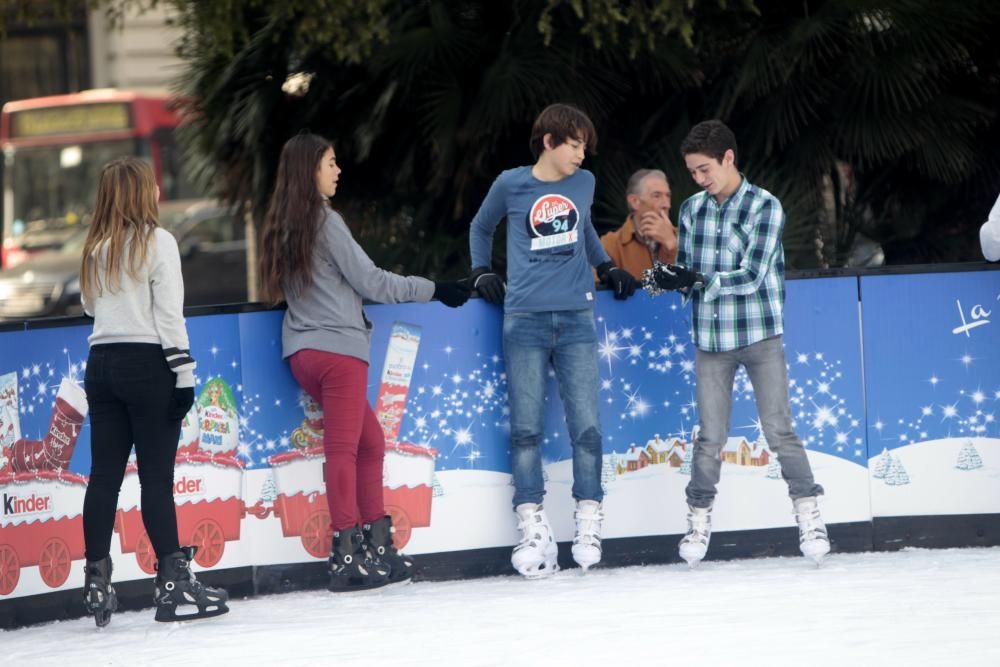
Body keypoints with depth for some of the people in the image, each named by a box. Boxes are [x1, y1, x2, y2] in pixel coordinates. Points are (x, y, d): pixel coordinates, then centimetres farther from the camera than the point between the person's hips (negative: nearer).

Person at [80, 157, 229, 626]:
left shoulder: (96, 249, 10)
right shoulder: (156, 241, -6)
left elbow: (90, 306, 15)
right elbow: (169, 314, -10)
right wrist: (184, 373, -9)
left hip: (102, 364, 5)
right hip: (147, 364, -5)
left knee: (104, 474, 5)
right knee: (156, 475, -6)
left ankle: (97, 584, 5)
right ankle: (173, 584, -7)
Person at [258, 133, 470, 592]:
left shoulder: (283, 227, 13)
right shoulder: (325, 221, -9)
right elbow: (369, 280, -8)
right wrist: (432, 290, 0)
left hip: (302, 351, 8)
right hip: (338, 348, -8)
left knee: (369, 441, 14)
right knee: (343, 448, -7)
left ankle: (376, 543, 12)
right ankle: (346, 552, -9)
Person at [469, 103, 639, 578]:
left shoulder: (584, 183, 12)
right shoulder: (511, 185, 4)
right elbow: (481, 227, 21)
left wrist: (606, 268, 20)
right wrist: (481, 272, 8)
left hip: (575, 318, 2)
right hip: (524, 320, -2)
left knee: (586, 426, -4)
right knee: (525, 428, -4)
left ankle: (589, 526, 2)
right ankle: (533, 530, -2)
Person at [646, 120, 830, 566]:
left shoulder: (765, 207, -8)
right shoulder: (693, 210, 7)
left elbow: (752, 277, -14)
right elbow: (688, 272, 10)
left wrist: (698, 280, -22)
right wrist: (671, 279, -13)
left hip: (759, 336, -3)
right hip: (710, 340, 3)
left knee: (779, 429, -4)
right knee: (710, 436, 4)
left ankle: (808, 515, 3)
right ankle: (699, 519, 16)